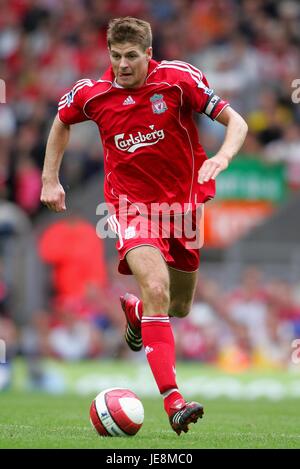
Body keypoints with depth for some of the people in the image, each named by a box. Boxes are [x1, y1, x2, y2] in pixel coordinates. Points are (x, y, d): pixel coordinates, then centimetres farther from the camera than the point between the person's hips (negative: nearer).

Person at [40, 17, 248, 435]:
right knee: (156, 289, -25)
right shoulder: (92, 93, -7)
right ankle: (173, 400, -29)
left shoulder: (179, 79, -14)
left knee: (179, 307, 14)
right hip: (132, 202, -2)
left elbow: (235, 121, -12)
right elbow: (62, 122, 16)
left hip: (184, 201, 2)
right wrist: (50, 179, 13)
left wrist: (223, 156, -32)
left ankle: (134, 310, 52)